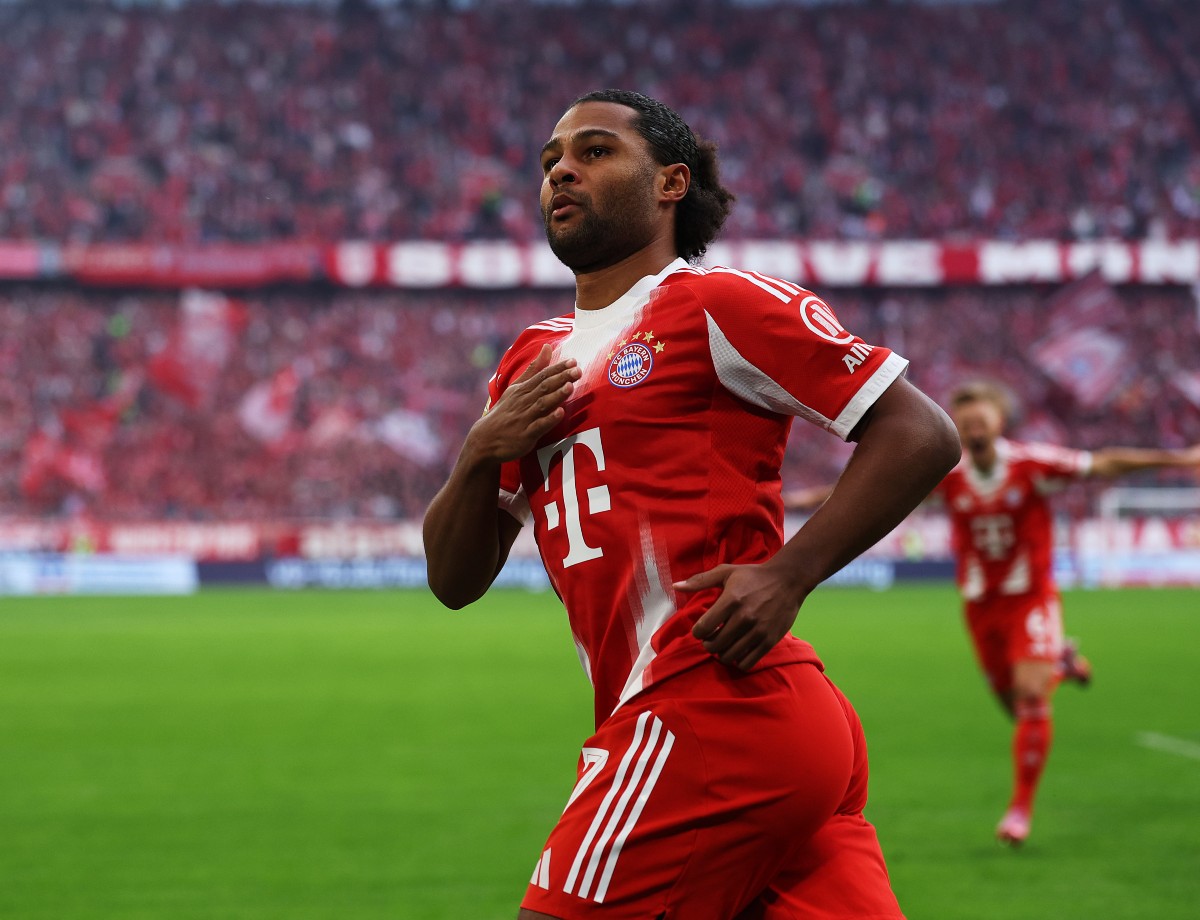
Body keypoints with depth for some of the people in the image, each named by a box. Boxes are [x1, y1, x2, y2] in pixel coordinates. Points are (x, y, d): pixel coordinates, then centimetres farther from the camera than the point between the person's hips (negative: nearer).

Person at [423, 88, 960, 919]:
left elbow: (921, 435, -7)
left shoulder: (718, 305, -1)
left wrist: (787, 573, -14)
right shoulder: (532, 361, 23)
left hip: (715, 706, -8)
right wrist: (481, 454, 4)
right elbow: (455, 581, 22)